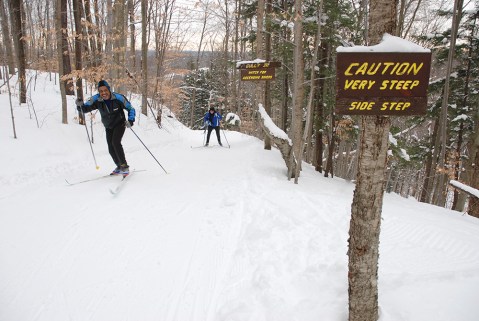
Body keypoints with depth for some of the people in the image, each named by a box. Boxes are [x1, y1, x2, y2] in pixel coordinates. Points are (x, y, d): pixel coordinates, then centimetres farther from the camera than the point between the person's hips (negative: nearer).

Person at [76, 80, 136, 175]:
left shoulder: (118, 98, -23)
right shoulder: (96, 100, -16)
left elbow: (131, 109, -12)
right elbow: (86, 108, -13)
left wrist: (130, 120, -27)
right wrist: (80, 105, -36)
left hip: (119, 124, -4)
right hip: (108, 127, 4)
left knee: (115, 142, -24)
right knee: (111, 149, 3)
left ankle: (124, 166, -15)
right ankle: (119, 166, 24)